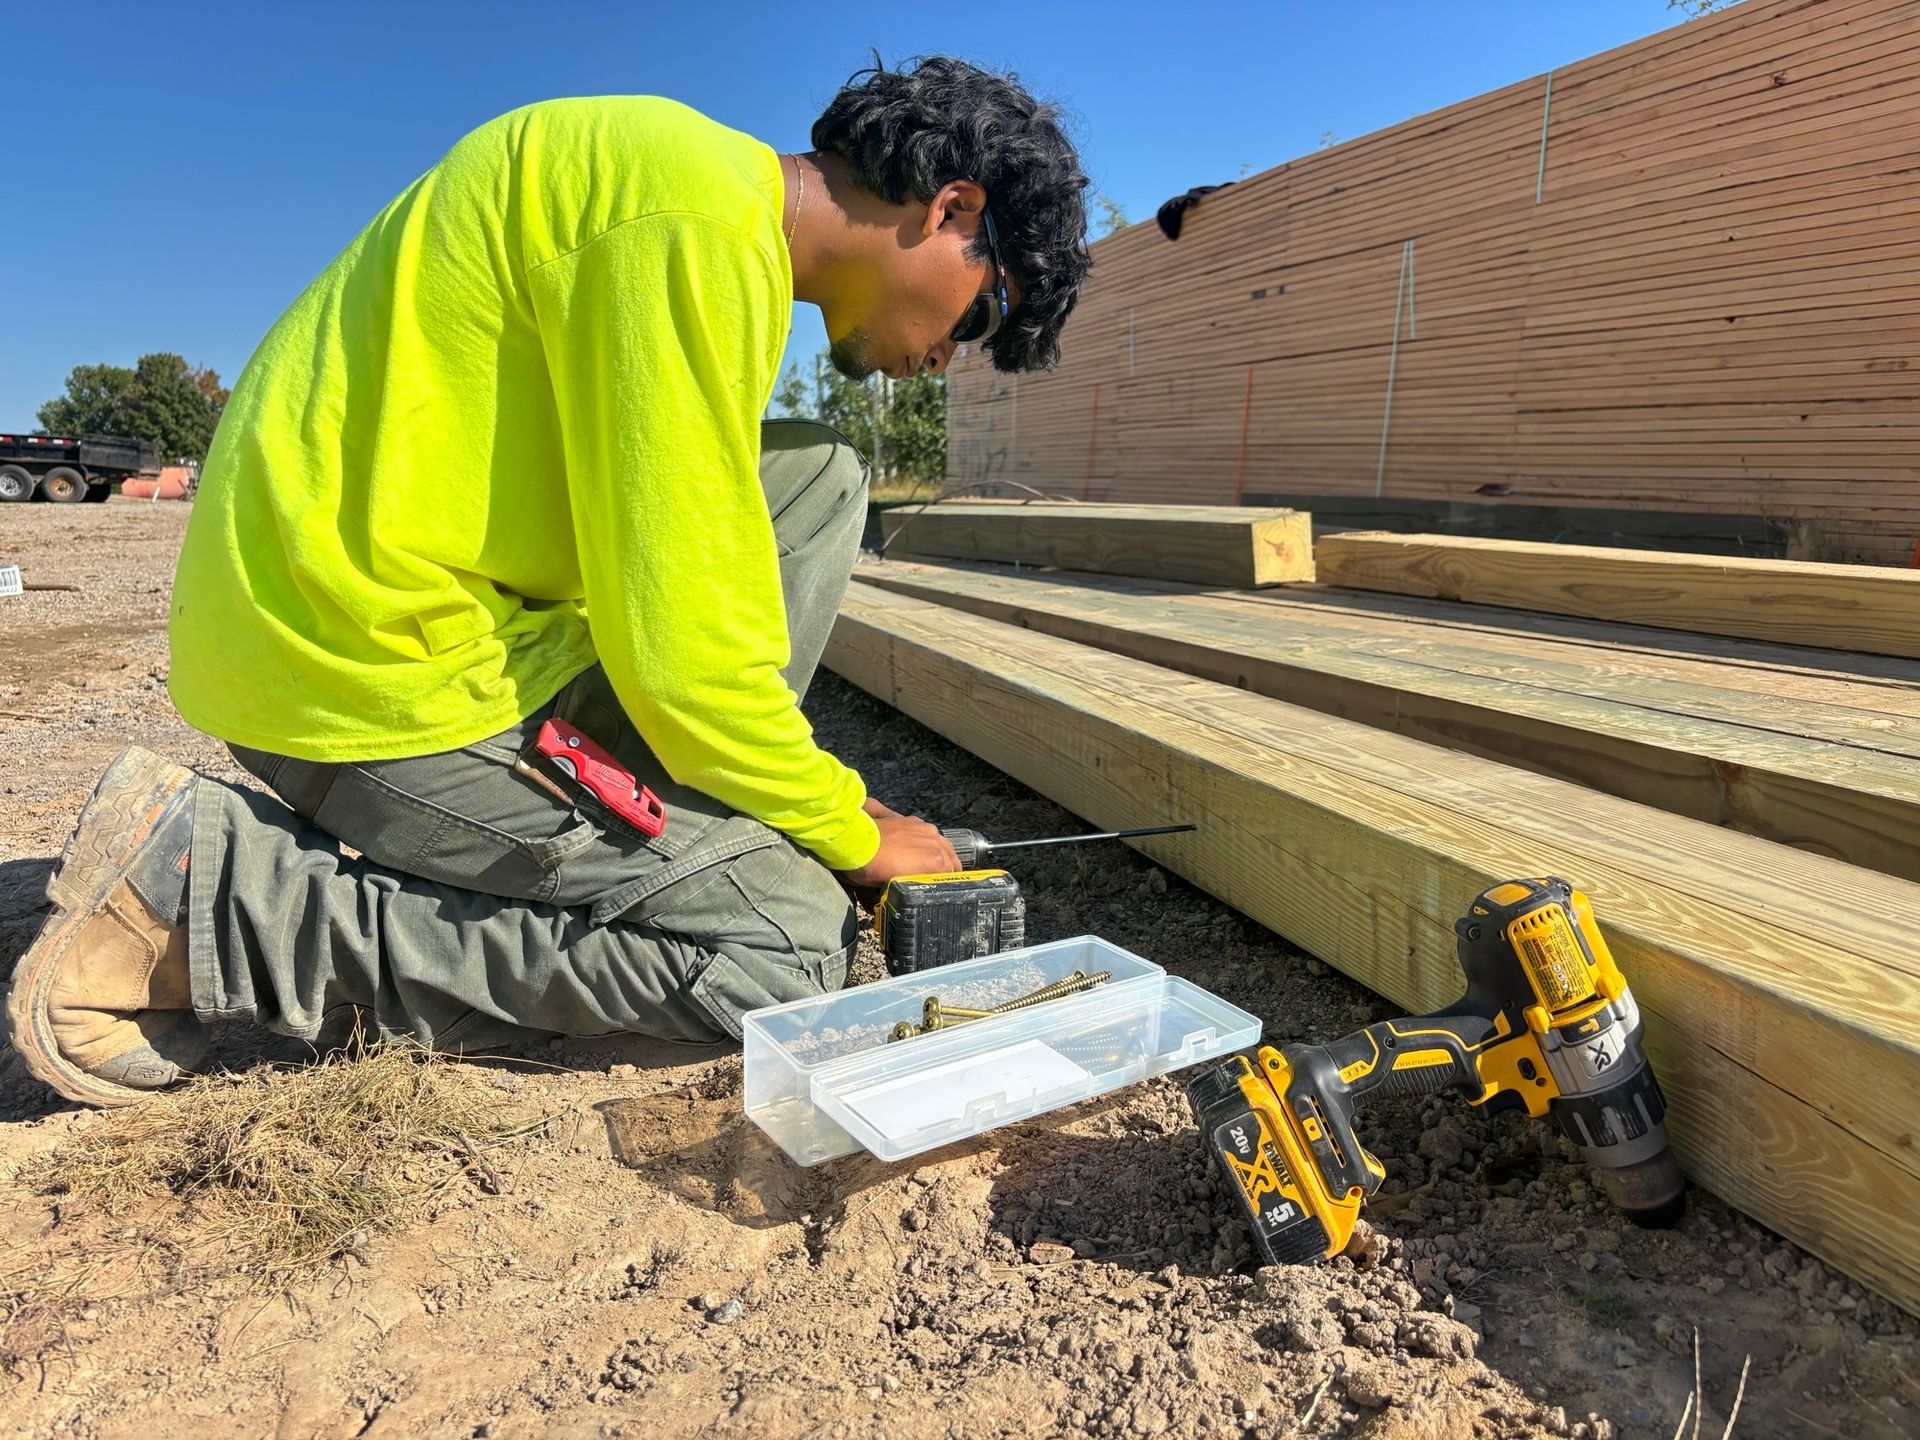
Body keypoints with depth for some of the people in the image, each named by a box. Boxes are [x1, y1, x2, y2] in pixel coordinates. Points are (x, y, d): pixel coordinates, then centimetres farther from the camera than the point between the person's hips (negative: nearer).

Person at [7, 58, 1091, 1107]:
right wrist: (848, 830, -4)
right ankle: (209, 886, -6)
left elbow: (661, 564, 17)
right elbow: (680, 651, -23)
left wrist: (817, 793, 16)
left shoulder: (704, 191, 14)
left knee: (818, 479, 11)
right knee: (788, 949, -9)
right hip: (376, 669, -10)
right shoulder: (700, 225, -19)